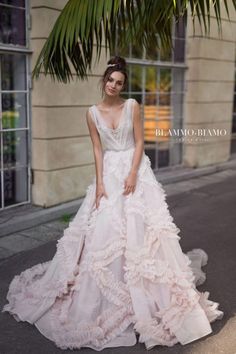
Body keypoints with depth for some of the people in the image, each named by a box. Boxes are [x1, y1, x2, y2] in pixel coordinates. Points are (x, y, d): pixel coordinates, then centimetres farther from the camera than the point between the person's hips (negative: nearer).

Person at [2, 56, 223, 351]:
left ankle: (143, 293, 12)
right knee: (103, 228, 0)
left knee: (139, 225, -4)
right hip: (109, 172, 2)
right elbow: (98, 150, 2)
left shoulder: (132, 106, -2)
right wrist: (99, 183, -6)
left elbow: (139, 142, -3)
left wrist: (132, 174, -14)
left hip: (135, 170, -1)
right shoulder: (93, 113, 3)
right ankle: (106, 295, 17)